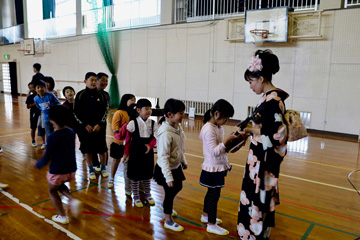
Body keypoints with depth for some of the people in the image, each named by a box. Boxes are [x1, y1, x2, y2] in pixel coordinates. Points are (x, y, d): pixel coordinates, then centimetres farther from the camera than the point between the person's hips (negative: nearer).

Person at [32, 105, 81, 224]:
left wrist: (37, 164, 6)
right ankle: (73, 200, 9)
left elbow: (46, 158, -15)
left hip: (57, 171, -6)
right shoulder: (71, 132, -2)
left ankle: (62, 216, 26)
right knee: (60, 185, 32)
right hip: (71, 169, 6)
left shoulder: (52, 137, -20)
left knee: (52, 191, 21)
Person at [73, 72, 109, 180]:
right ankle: (91, 170, 24)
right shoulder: (80, 95, -4)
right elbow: (76, 112, -4)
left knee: (102, 148, 5)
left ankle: (103, 168, 25)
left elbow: (105, 111, 0)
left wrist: (99, 125, -10)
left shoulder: (101, 95, -1)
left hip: (99, 127, 1)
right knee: (87, 149, 8)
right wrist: (85, 125, -10)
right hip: (84, 127, 0)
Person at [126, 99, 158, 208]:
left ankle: (147, 194, 36)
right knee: (135, 175, 9)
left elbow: (155, 138, 0)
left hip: (148, 153, 3)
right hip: (135, 153, -3)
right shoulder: (133, 123, -14)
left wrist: (150, 146, -18)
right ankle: (136, 196, 28)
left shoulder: (153, 123, -5)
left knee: (147, 174, 17)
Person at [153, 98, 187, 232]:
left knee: (178, 187, 25)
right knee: (170, 193, 7)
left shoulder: (178, 127, -5)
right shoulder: (166, 133, -31)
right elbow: (163, 157, -28)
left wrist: (184, 161, 20)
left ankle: (165, 206, 52)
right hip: (166, 169, -8)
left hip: (176, 167, 8)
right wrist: (168, 177, -26)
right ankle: (168, 221, 30)